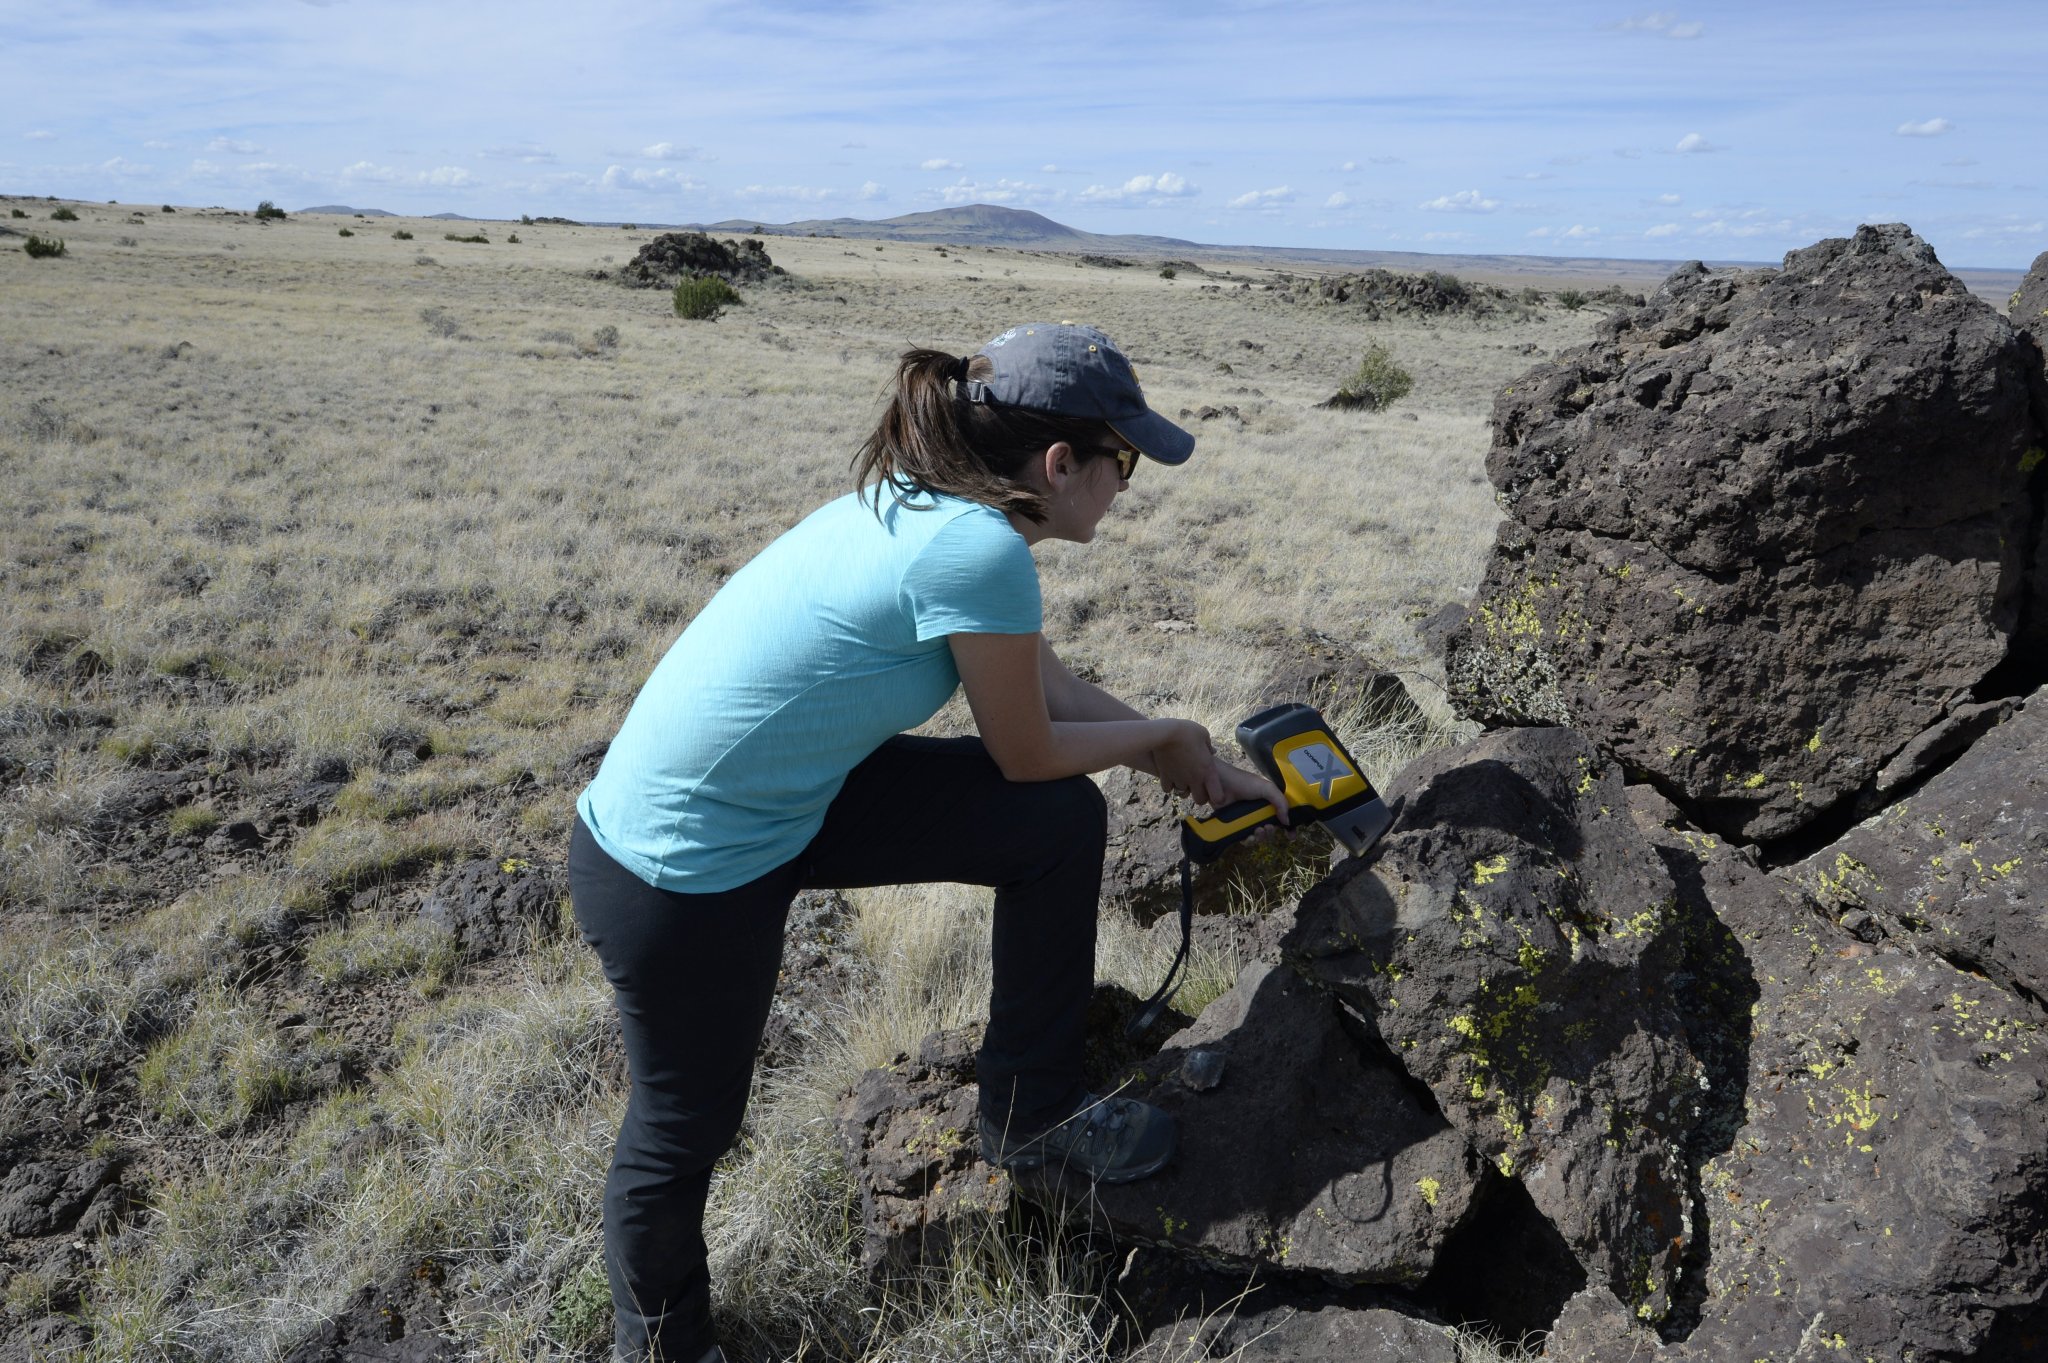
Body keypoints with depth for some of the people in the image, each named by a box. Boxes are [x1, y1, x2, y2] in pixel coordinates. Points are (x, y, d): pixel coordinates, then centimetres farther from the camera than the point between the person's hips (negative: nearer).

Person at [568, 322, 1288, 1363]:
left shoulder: (919, 505, 1)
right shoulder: (979, 552, -26)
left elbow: (1052, 689, 12)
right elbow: (1028, 754, -12)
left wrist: (1202, 770, 19)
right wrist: (1164, 737, 6)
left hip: (789, 793, 9)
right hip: (676, 879, -9)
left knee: (1060, 825, 5)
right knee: (687, 1129, 14)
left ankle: (1029, 1114, 24)